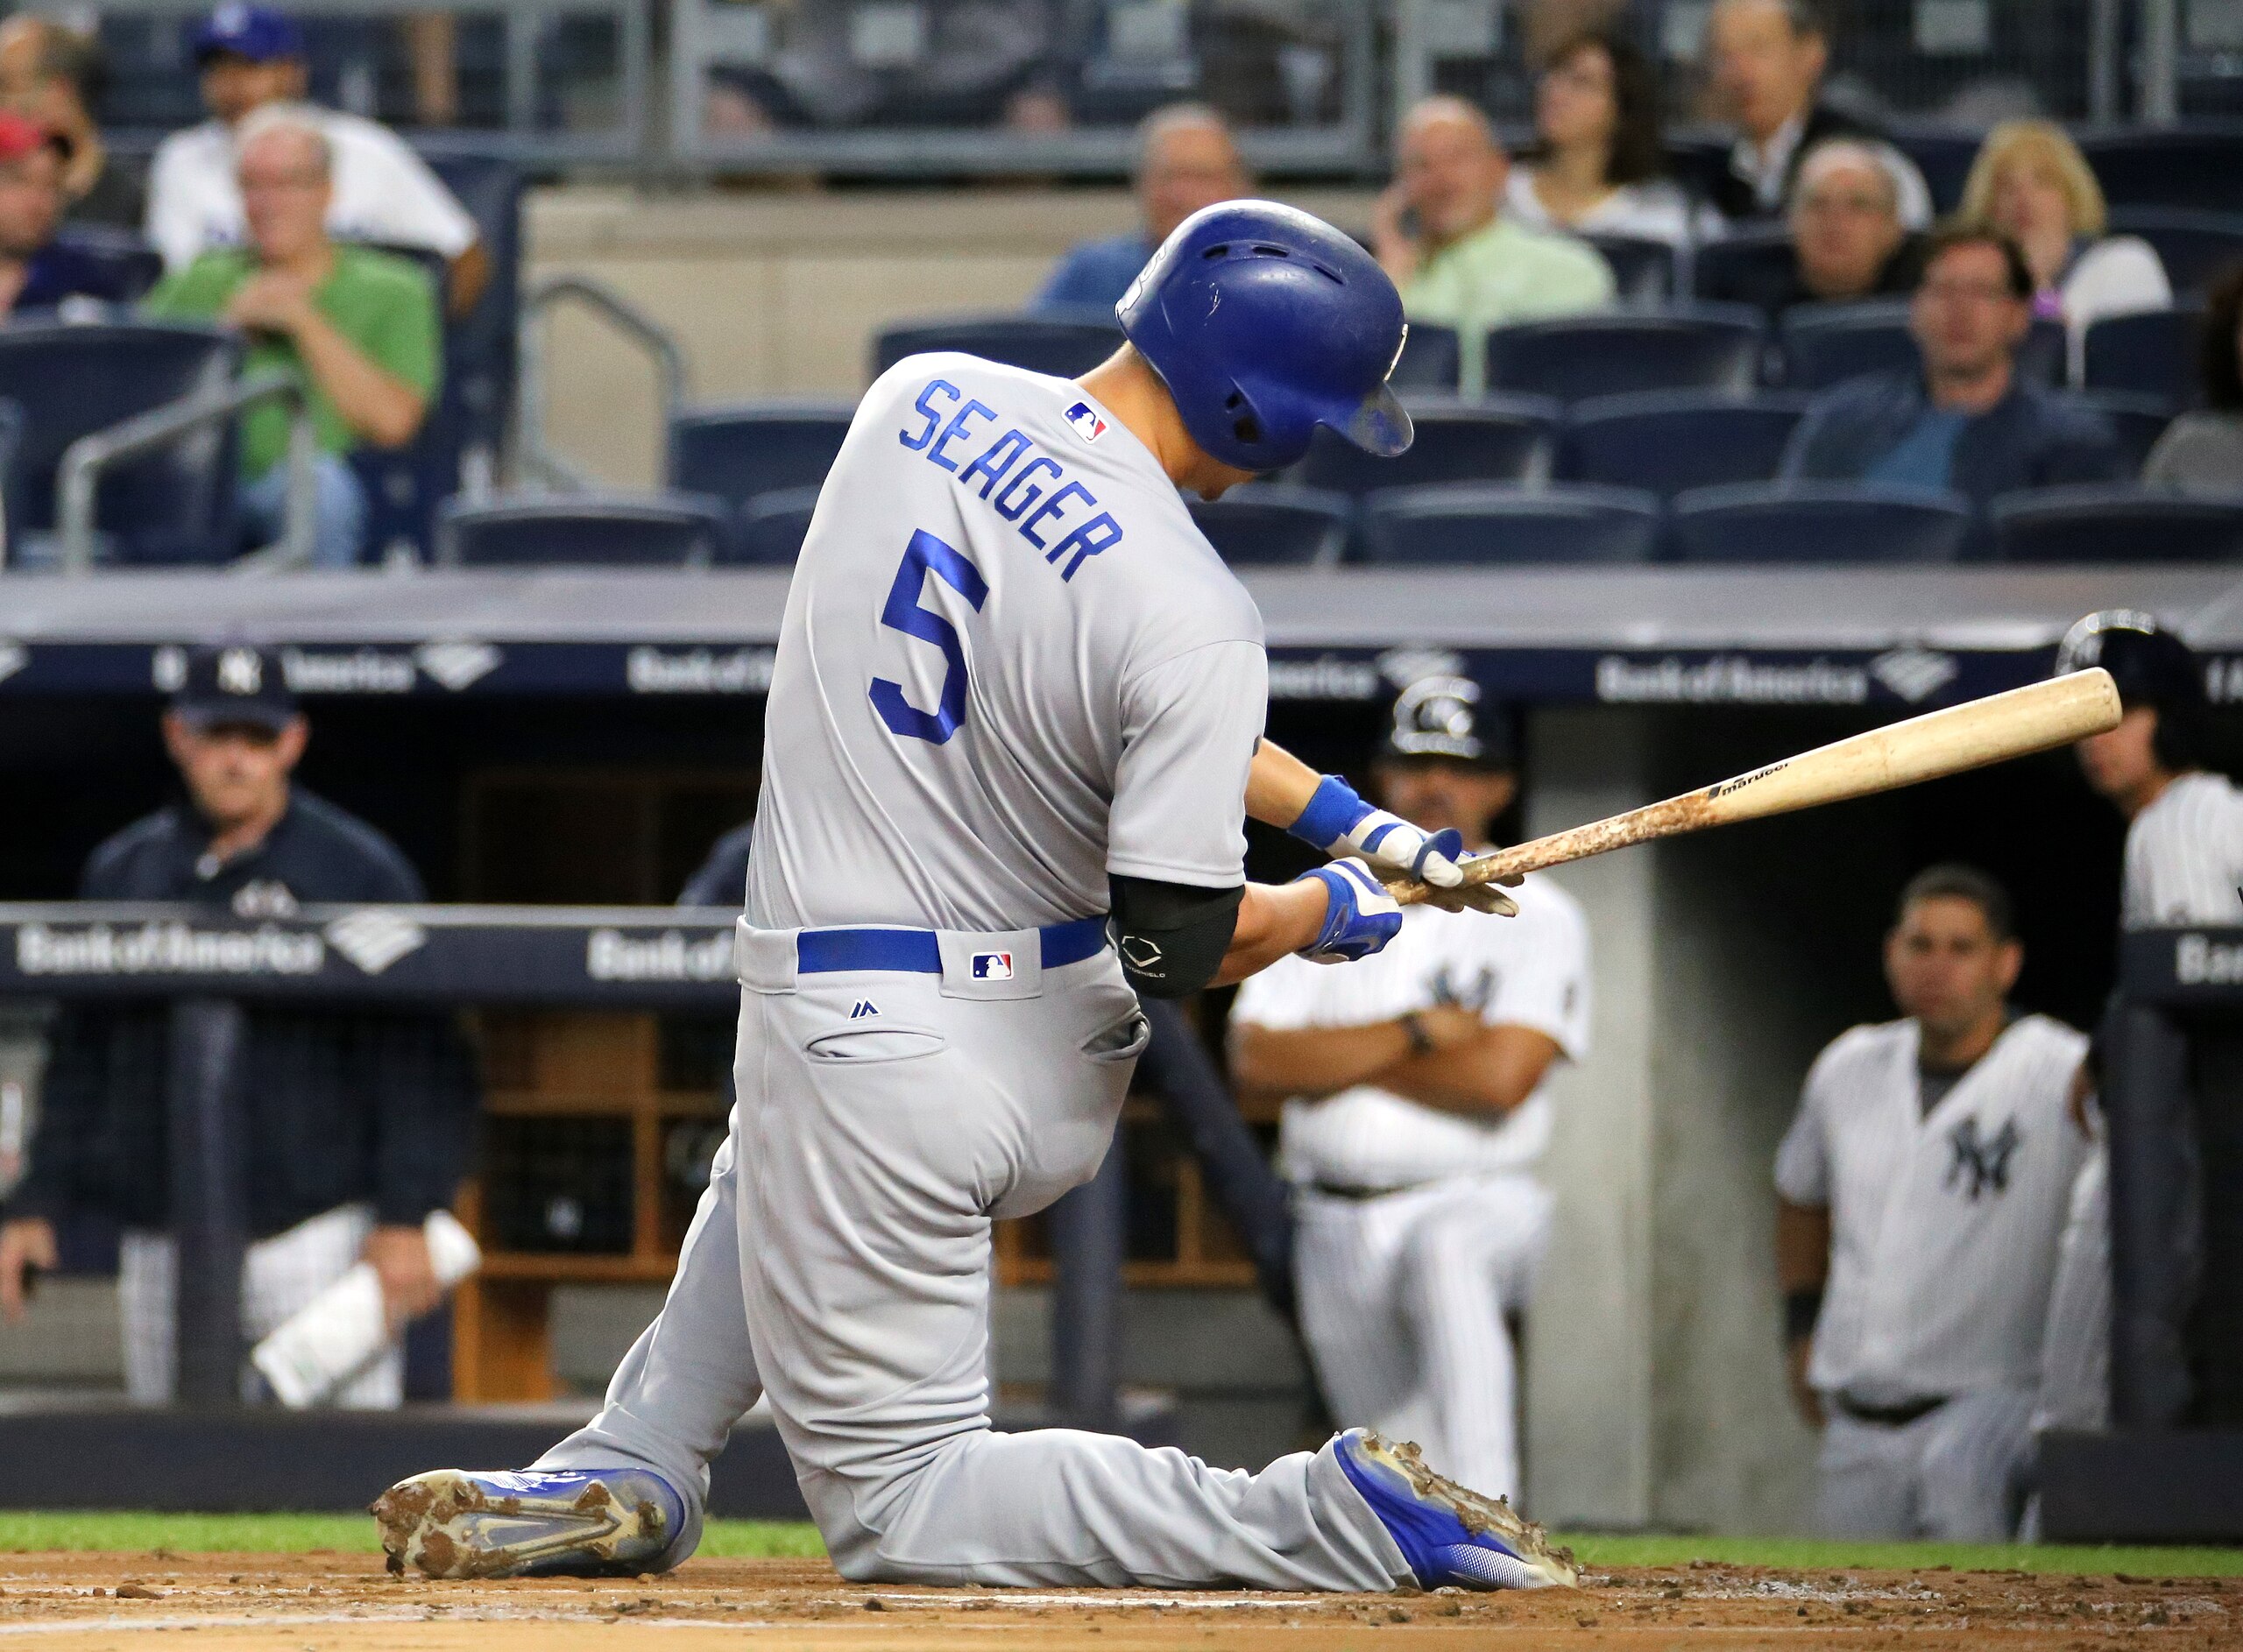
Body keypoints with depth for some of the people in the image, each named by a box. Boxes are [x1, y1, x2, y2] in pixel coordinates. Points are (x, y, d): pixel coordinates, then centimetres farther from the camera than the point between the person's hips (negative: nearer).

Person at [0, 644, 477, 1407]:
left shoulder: (358, 870, 0)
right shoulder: (122, 872, 13)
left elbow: (418, 1061, -4)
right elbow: (80, 1062, 19)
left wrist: (406, 1220, -13)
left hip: (315, 1237, -5)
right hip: (159, 1250, 5)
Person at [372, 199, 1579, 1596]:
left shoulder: (920, 399, -6)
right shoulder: (1192, 614, -20)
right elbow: (1177, 945, -17)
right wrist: (1337, 905, 4)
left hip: (862, 1044, 0)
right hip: (1055, 1070, 0)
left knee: (895, 1503, 12)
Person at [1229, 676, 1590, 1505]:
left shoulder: (1537, 918, 1)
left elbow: (1501, 1078, -15)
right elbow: (1256, 1060, -3)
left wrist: (1335, 1059, -5)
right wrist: (1415, 1032, -10)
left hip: (1476, 1205, -5)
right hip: (1335, 1233, 5)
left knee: (1444, 1253, -40)